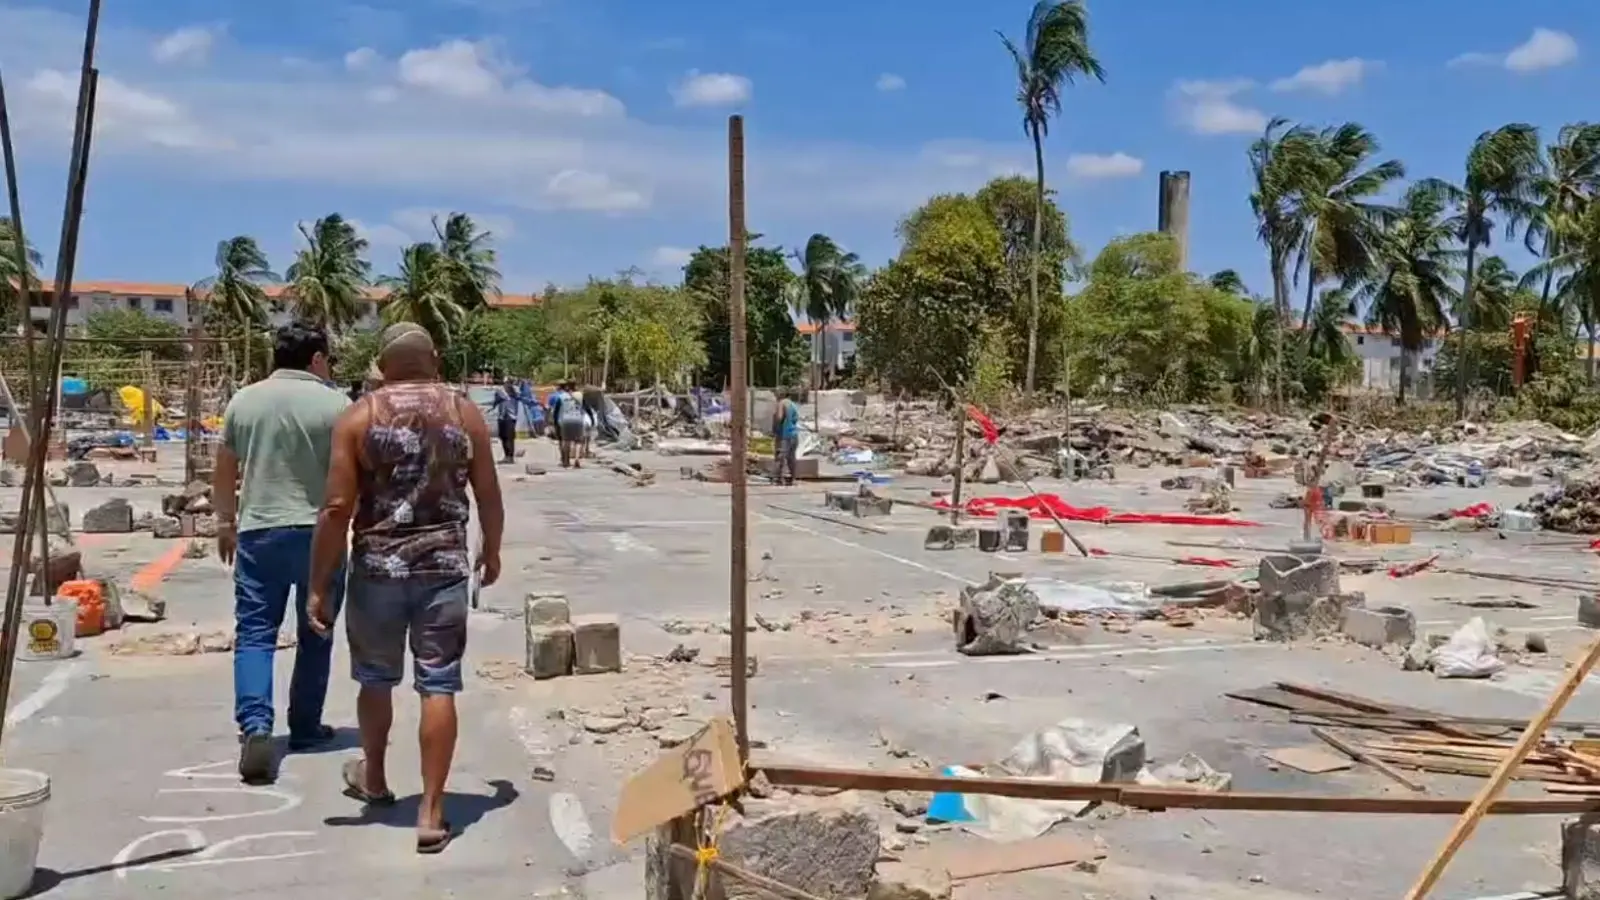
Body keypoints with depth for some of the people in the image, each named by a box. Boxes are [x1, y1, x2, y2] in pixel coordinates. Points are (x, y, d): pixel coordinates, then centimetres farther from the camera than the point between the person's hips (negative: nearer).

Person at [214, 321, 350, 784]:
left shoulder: (243, 400, 7)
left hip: (259, 532, 2)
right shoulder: (335, 404, -4)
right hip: (319, 533, -2)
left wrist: (225, 524, 24)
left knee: (254, 632, 4)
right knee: (315, 635, 11)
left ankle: (255, 726, -13)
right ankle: (305, 727, 20)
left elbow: (223, 473, 13)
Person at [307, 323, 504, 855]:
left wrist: (319, 585, -1)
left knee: (376, 678, 20)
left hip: (377, 568, 0)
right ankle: (431, 812, 5)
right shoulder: (465, 413, 2)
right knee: (438, 687, 3)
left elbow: (337, 508, -7)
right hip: (445, 567, 0)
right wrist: (491, 552, 22)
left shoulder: (359, 417, -2)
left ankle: (373, 779, 40)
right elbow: (489, 496, 6)